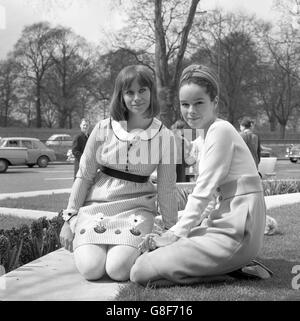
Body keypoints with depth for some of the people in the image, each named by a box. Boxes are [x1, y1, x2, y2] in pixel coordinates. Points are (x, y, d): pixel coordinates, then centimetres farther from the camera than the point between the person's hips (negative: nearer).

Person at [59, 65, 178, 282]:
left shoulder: (164, 136, -4)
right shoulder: (104, 129, -4)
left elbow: (167, 188, 3)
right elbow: (84, 175, 3)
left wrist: (171, 230, 7)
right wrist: (70, 218, 2)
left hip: (135, 208, 0)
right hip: (95, 205, 1)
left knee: (119, 270, -23)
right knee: (91, 269, -18)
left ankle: (137, 249, 12)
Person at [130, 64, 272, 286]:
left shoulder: (220, 130, -11)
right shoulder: (213, 131, 18)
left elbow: (204, 190, -13)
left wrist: (176, 233, -7)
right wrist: (174, 232, 9)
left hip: (234, 233, -10)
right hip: (226, 224, 10)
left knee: (141, 272, -15)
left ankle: (232, 269, -7)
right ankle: (233, 266, 5)